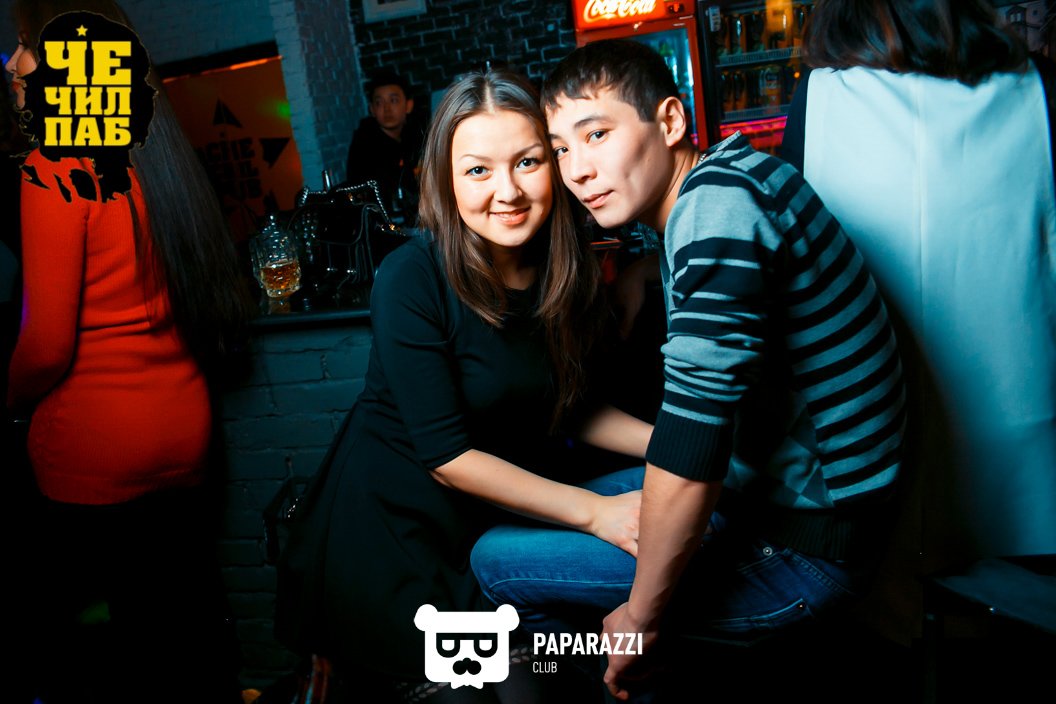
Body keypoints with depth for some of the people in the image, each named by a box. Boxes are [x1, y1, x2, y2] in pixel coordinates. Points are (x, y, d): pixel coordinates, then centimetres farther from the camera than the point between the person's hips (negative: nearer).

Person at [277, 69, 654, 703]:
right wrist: (594, 511, -26)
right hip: (395, 525, -5)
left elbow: (568, 406, 4)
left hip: (495, 517, 5)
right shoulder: (412, 279, -24)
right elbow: (445, 454, -24)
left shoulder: (565, 271, -6)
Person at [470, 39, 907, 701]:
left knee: (497, 558, -5)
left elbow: (686, 465, -29)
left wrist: (639, 617, -16)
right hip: (765, 487, 10)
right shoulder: (714, 183, 7)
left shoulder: (717, 212, -25)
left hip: (799, 547, -10)